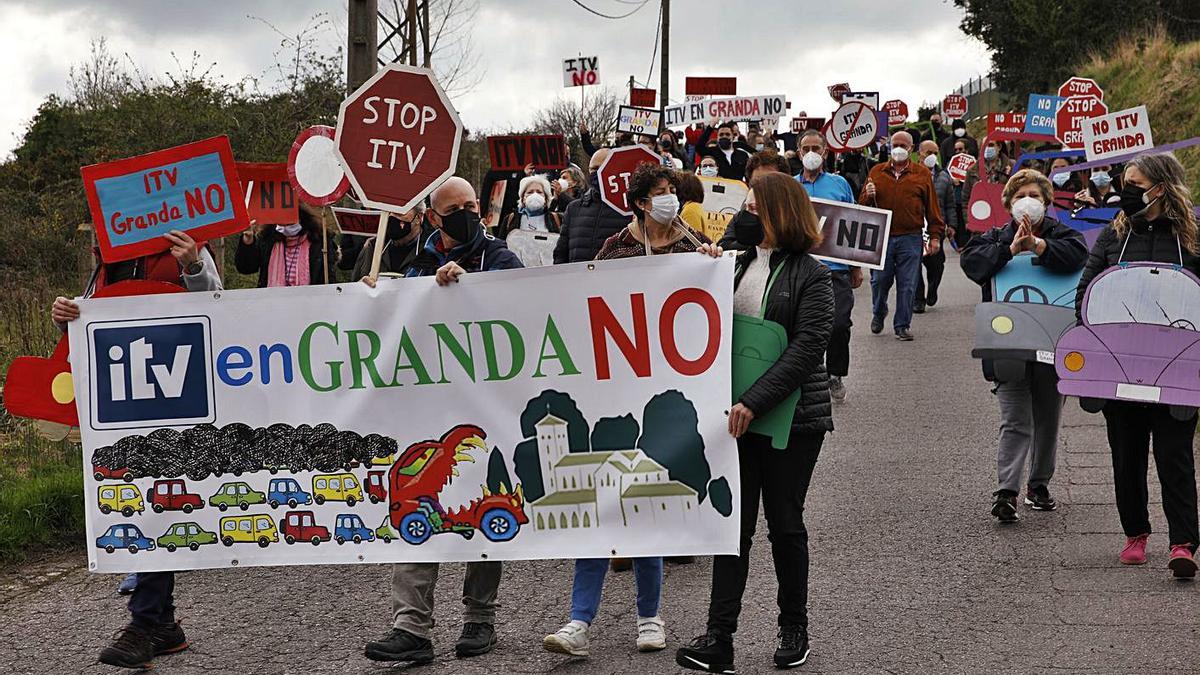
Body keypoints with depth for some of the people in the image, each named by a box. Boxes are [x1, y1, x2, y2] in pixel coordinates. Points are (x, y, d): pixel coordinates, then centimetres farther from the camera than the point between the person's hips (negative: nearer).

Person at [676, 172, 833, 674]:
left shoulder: (810, 276, -6)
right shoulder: (738, 265, 10)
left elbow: (807, 349, -15)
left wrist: (754, 401, -22)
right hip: (736, 415, 4)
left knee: (785, 523, 7)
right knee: (733, 522, 1)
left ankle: (794, 628, 23)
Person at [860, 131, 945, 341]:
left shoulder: (922, 174, 8)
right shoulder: (876, 172, 11)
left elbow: (932, 207, 7)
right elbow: (862, 204, 14)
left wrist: (935, 236, 1)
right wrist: (868, 196, -9)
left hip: (910, 239, -1)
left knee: (907, 284, -1)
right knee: (880, 280, 3)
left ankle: (902, 325, 8)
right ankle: (878, 313, 29)